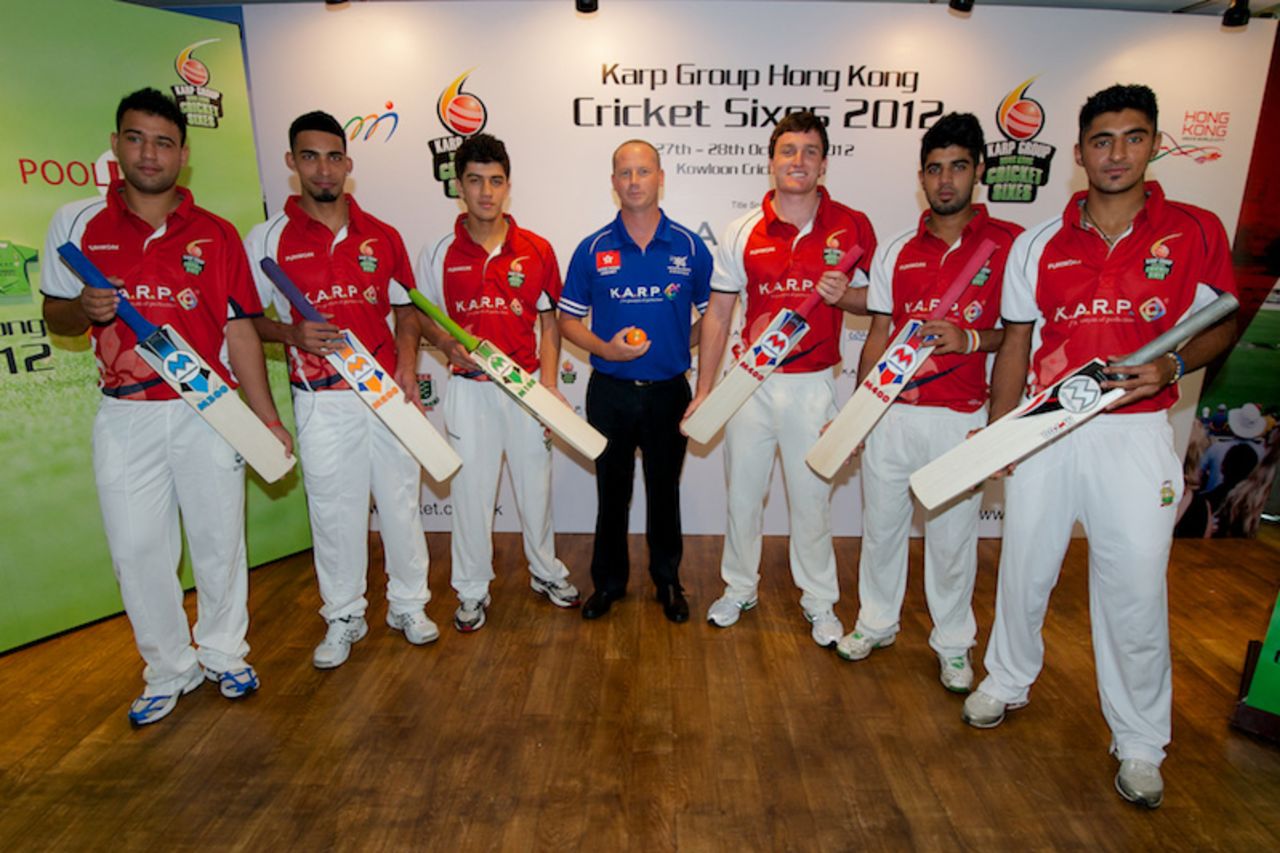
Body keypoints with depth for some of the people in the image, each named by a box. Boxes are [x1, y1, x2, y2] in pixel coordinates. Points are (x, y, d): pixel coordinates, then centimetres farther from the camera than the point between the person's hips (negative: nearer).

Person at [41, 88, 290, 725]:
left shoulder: (216, 234, 2)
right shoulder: (76, 224, 5)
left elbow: (240, 330, 1)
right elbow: (56, 318, 12)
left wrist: (267, 418, -3)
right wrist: (84, 309, -13)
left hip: (209, 414, -1)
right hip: (125, 417, 1)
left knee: (219, 540, 8)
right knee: (137, 550, 7)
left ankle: (224, 653, 30)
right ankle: (169, 667, 27)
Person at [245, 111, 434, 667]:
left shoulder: (381, 236, 6)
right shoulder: (268, 239, 1)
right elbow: (246, 318, 4)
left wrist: (407, 364, -4)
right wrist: (291, 334, -16)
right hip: (321, 399, -1)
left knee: (401, 499, 9)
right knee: (333, 509, 8)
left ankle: (409, 604, 28)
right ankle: (343, 617, 26)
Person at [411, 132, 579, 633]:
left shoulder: (536, 250, 0)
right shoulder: (440, 254, 0)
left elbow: (548, 322, 4)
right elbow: (423, 316, 10)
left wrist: (549, 384, -6)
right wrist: (446, 344, -11)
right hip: (469, 388, 0)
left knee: (535, 482, 13)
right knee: (470, 487, 8)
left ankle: (546, 572, 34)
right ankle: (472, 589, 25)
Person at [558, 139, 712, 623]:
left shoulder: (690, 247, -1)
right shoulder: (593, 249, -1)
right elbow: (568, 319, 3)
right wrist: (604, 348, -15)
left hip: (669, 391, 0)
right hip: (609, 392, 0)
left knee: (664, 490, 13)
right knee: (611, 490, 12)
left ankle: (668, 581, 31)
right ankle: (609, 580, 30)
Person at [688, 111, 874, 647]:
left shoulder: (851, 226, -1)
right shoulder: (742, 232, 2)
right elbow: (718, 312, 4)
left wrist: (844, 295, -16)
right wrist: (704, 390, 2)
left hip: (814, 383, -1)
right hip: (750, 381, 2)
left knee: (812, 497, 8)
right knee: (742, 492, 12)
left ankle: (820, 602, 28)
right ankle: (739, 588, 33)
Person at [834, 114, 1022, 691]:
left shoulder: (1009, 244, -2)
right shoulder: (896, 251, 8)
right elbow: (878, 334, 11)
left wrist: (971, 339, -19)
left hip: (961, 420, -3)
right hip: (891, 414, 3)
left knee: (953, 536, 9)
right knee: (880, 524, 14)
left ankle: (953, 643, 31)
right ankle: (876, 622, 35)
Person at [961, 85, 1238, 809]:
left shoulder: (1196, 231, 2)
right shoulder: (1038, 246, 6)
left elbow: (1221, 324, 8)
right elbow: (1016, 343, 8)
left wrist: (1172, 365, -14)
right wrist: (995, 430, 0)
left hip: (1135, 435, -2)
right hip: (1043, 430, 2)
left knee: (1136, 591, 4)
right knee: (1024, 570, 14)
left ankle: (1141, 743, 26)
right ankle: (1008, 681, 39)